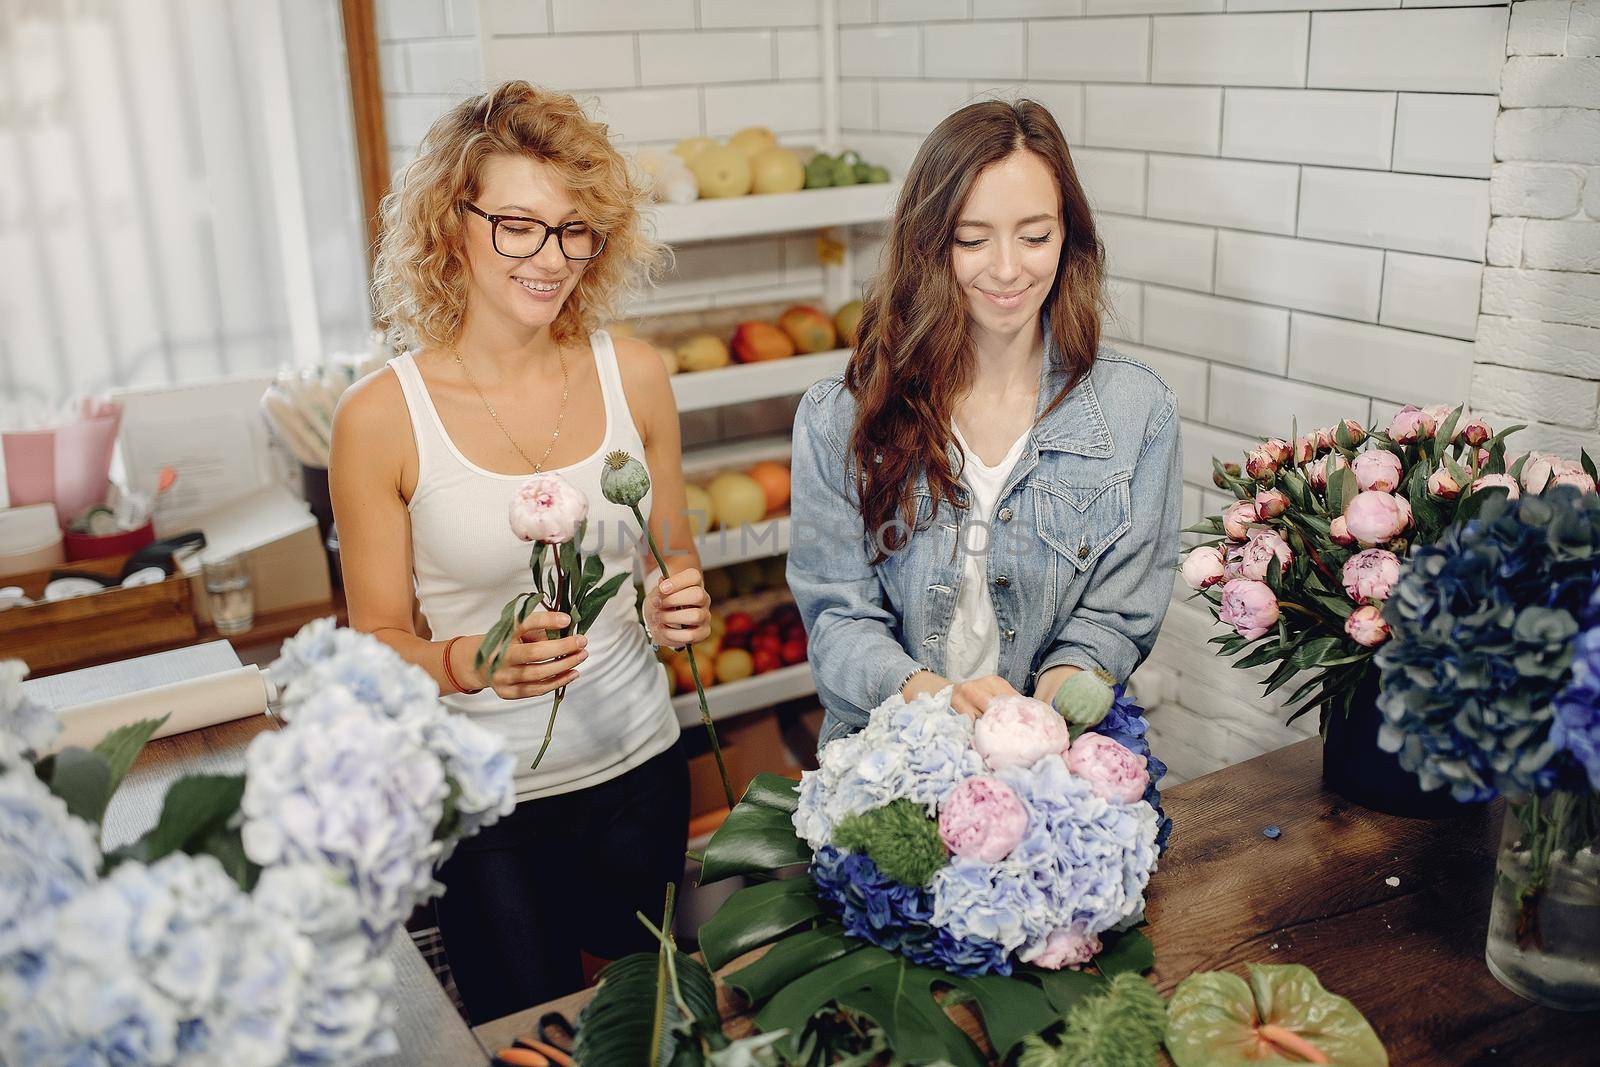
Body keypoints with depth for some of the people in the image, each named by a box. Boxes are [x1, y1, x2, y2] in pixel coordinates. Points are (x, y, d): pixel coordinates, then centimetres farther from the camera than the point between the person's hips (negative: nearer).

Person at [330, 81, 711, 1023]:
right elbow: (379, 643, -6)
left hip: (640, 769, 3)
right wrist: (469, 662, -26)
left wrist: (682, 605, -13)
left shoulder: (634, 376, -5)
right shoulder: (383, 416, -14)